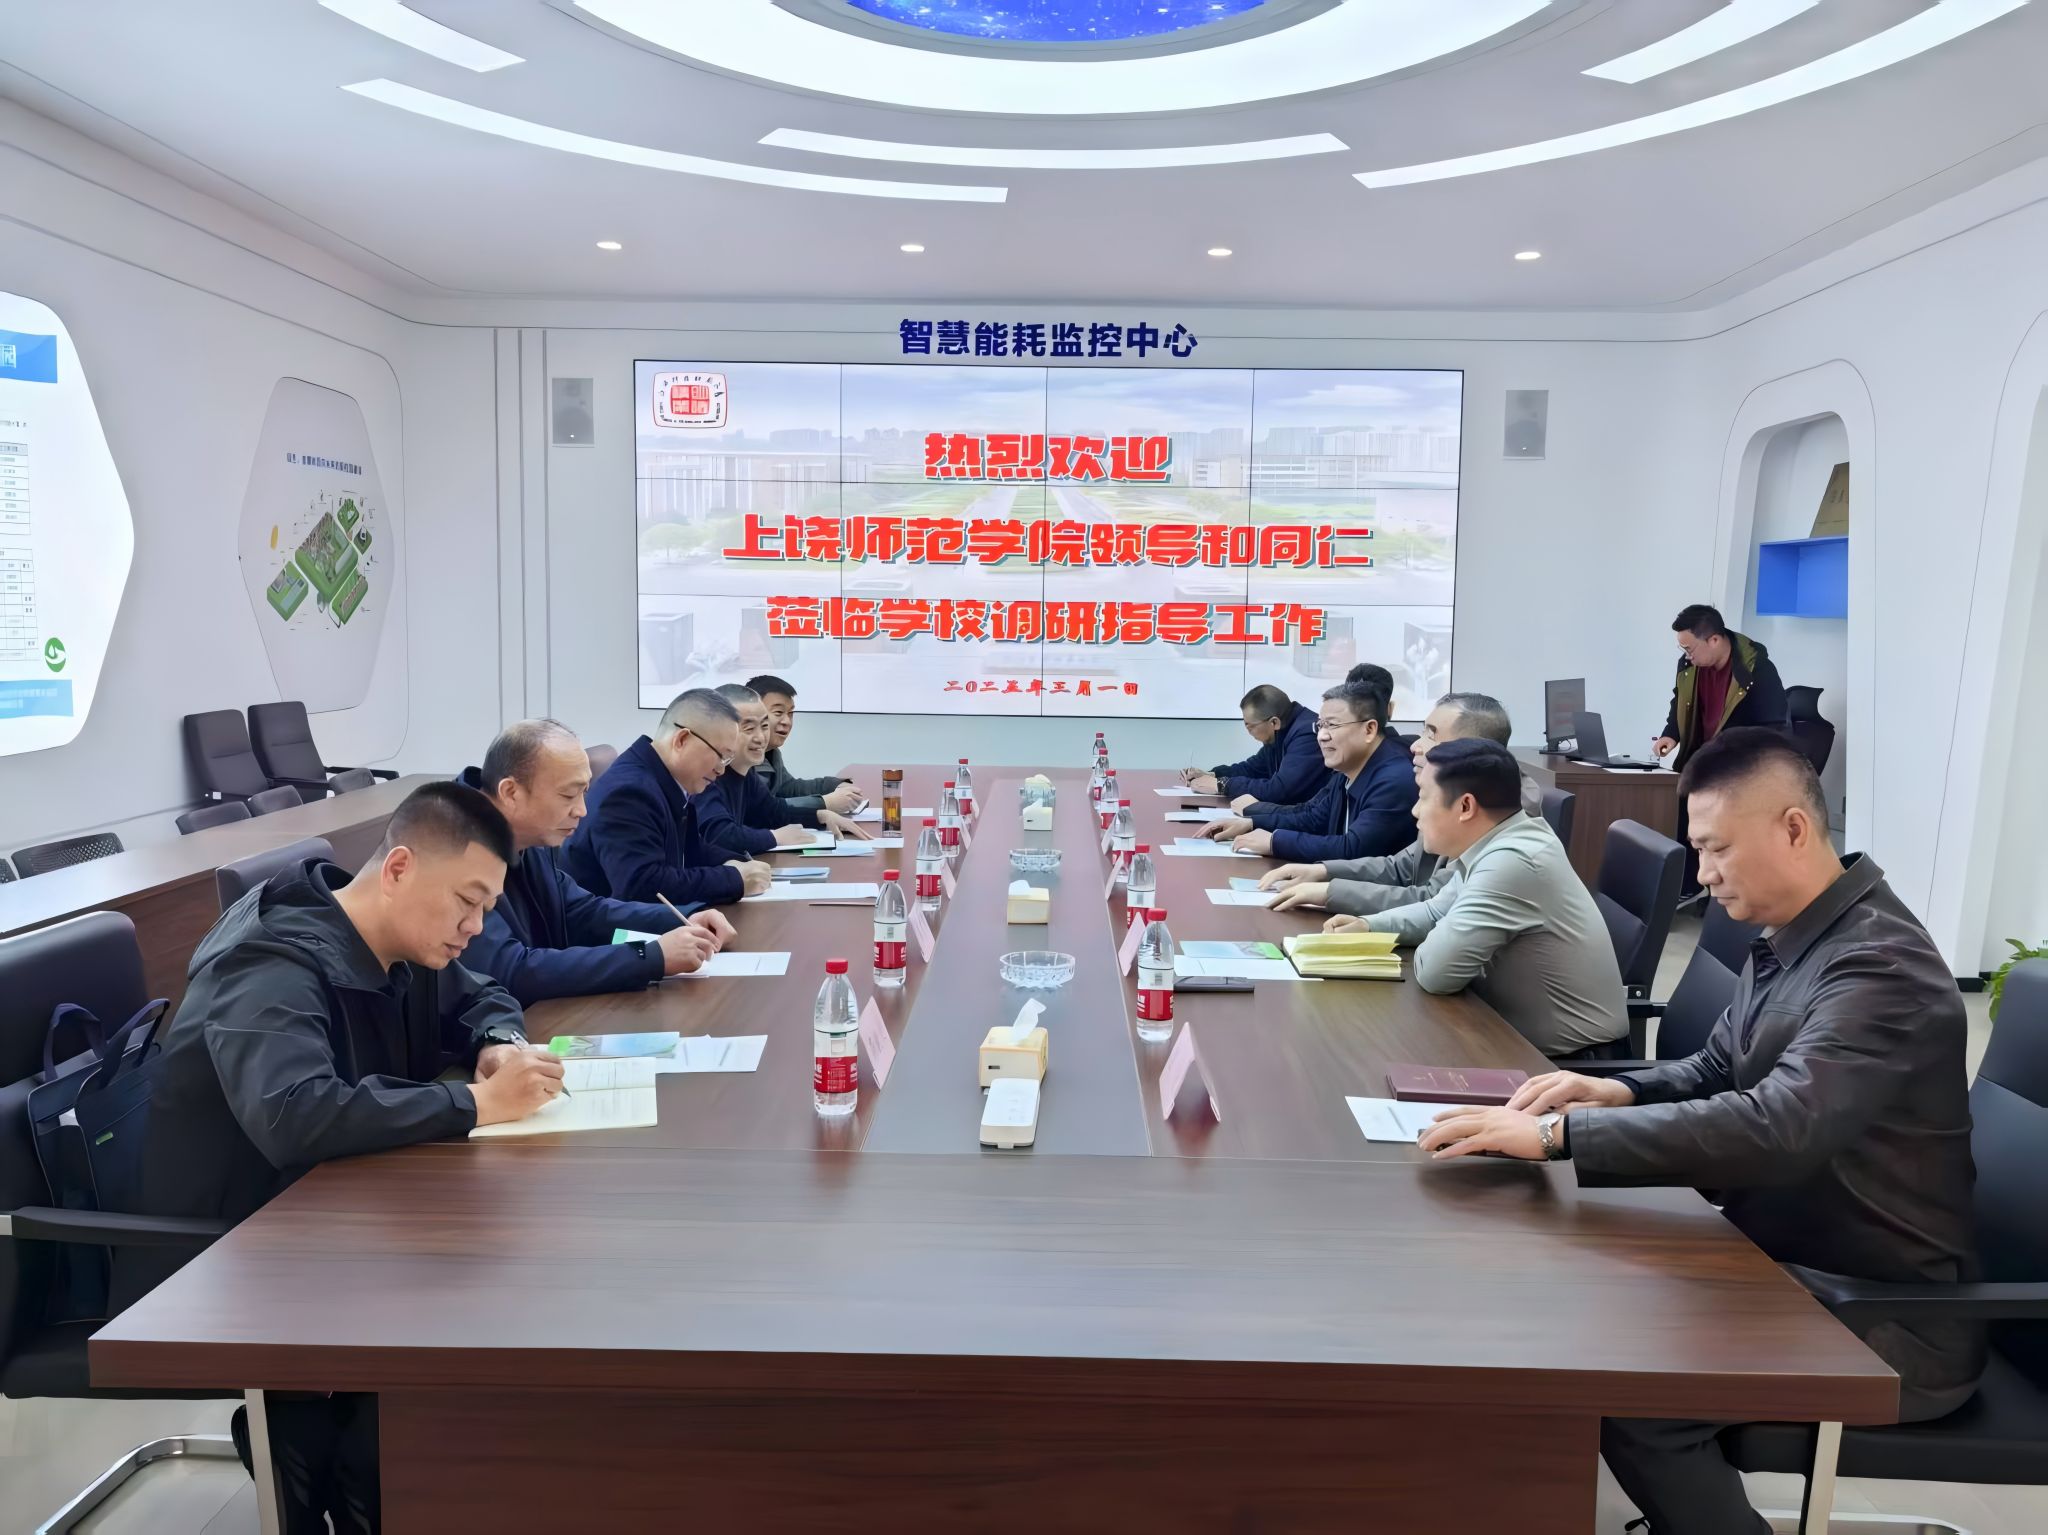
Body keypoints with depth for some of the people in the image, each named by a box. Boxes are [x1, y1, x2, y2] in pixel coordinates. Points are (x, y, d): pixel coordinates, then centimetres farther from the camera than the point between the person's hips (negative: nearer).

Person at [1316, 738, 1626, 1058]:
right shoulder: (1493, 847, 3)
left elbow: (1434, 971, -28)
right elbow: (1439, 911, 19)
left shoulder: (1511, 862, -27)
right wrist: (1368, 925, 4)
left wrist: (1426, 946, -6)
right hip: (1521, 1036, 8)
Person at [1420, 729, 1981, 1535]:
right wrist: (1616, 1091, -6)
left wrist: (1559, 1134, -38)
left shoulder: (1880, 966, -24)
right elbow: (1716, 1073, 15)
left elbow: (1777, 1128, -37)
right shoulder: (1787, 939, 4)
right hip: (1791, 1256, 9)